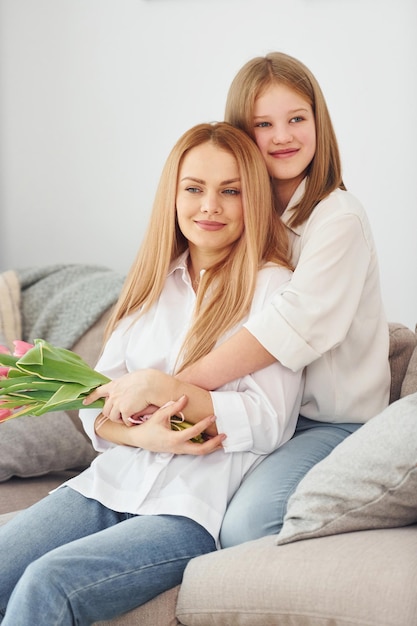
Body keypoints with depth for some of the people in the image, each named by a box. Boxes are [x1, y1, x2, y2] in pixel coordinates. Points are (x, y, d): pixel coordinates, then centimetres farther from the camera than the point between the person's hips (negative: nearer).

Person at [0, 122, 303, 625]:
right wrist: (140, 433, -11)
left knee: (47, 584, -28)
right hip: (113, 482, 6)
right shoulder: (154, 280, 15)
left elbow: (270, 424, -10)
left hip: (197, 507, -5)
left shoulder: (271, 287, -3)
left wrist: (160, 387, -15)